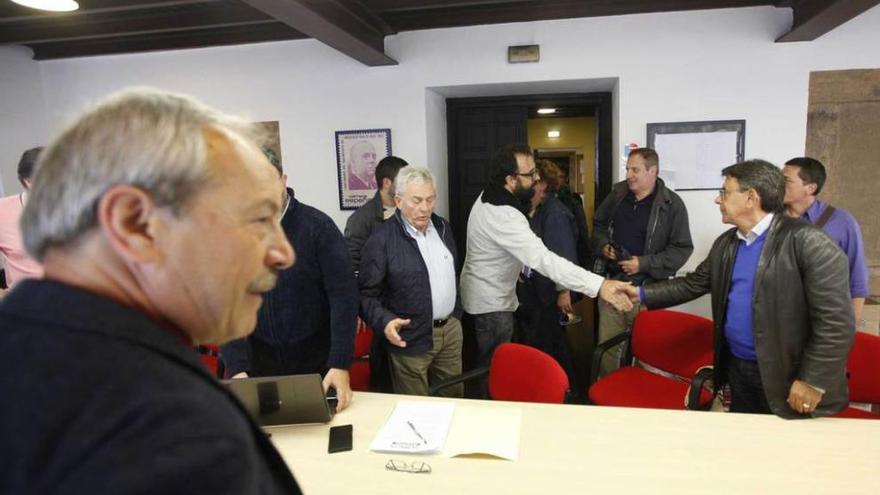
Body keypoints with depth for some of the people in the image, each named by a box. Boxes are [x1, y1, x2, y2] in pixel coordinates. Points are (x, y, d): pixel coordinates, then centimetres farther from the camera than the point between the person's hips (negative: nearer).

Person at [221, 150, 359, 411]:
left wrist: (340, 365, -20)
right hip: (260, 365, 2)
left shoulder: (318, 226, -11)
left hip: (318, 364, -2)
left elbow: (344, 296, -14)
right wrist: (237, 368, -13)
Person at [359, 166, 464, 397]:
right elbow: (367, 294, -13)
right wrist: (385, 321, -28)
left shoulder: (443, 226, 6)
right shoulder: (382, 240, -15)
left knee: (454, 399, 19)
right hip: (411, 339, -6)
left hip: (450, 330, 6)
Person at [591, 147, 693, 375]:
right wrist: (603, 246, -1)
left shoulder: (672, 204, -7)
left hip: (647, 289, -4)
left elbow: (682, 248, -8)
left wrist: (644, 263, -17)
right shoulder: (617, 194, 5)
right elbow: (598, 225, 20)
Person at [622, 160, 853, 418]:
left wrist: (814, 382, -19)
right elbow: (692, 284, 14)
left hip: (785, 377, -7)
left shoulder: (807, 242, -17)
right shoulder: (725, 244, 7)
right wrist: (642, 293, 4)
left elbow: (836, 321, -19)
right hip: (736, 368, 7)